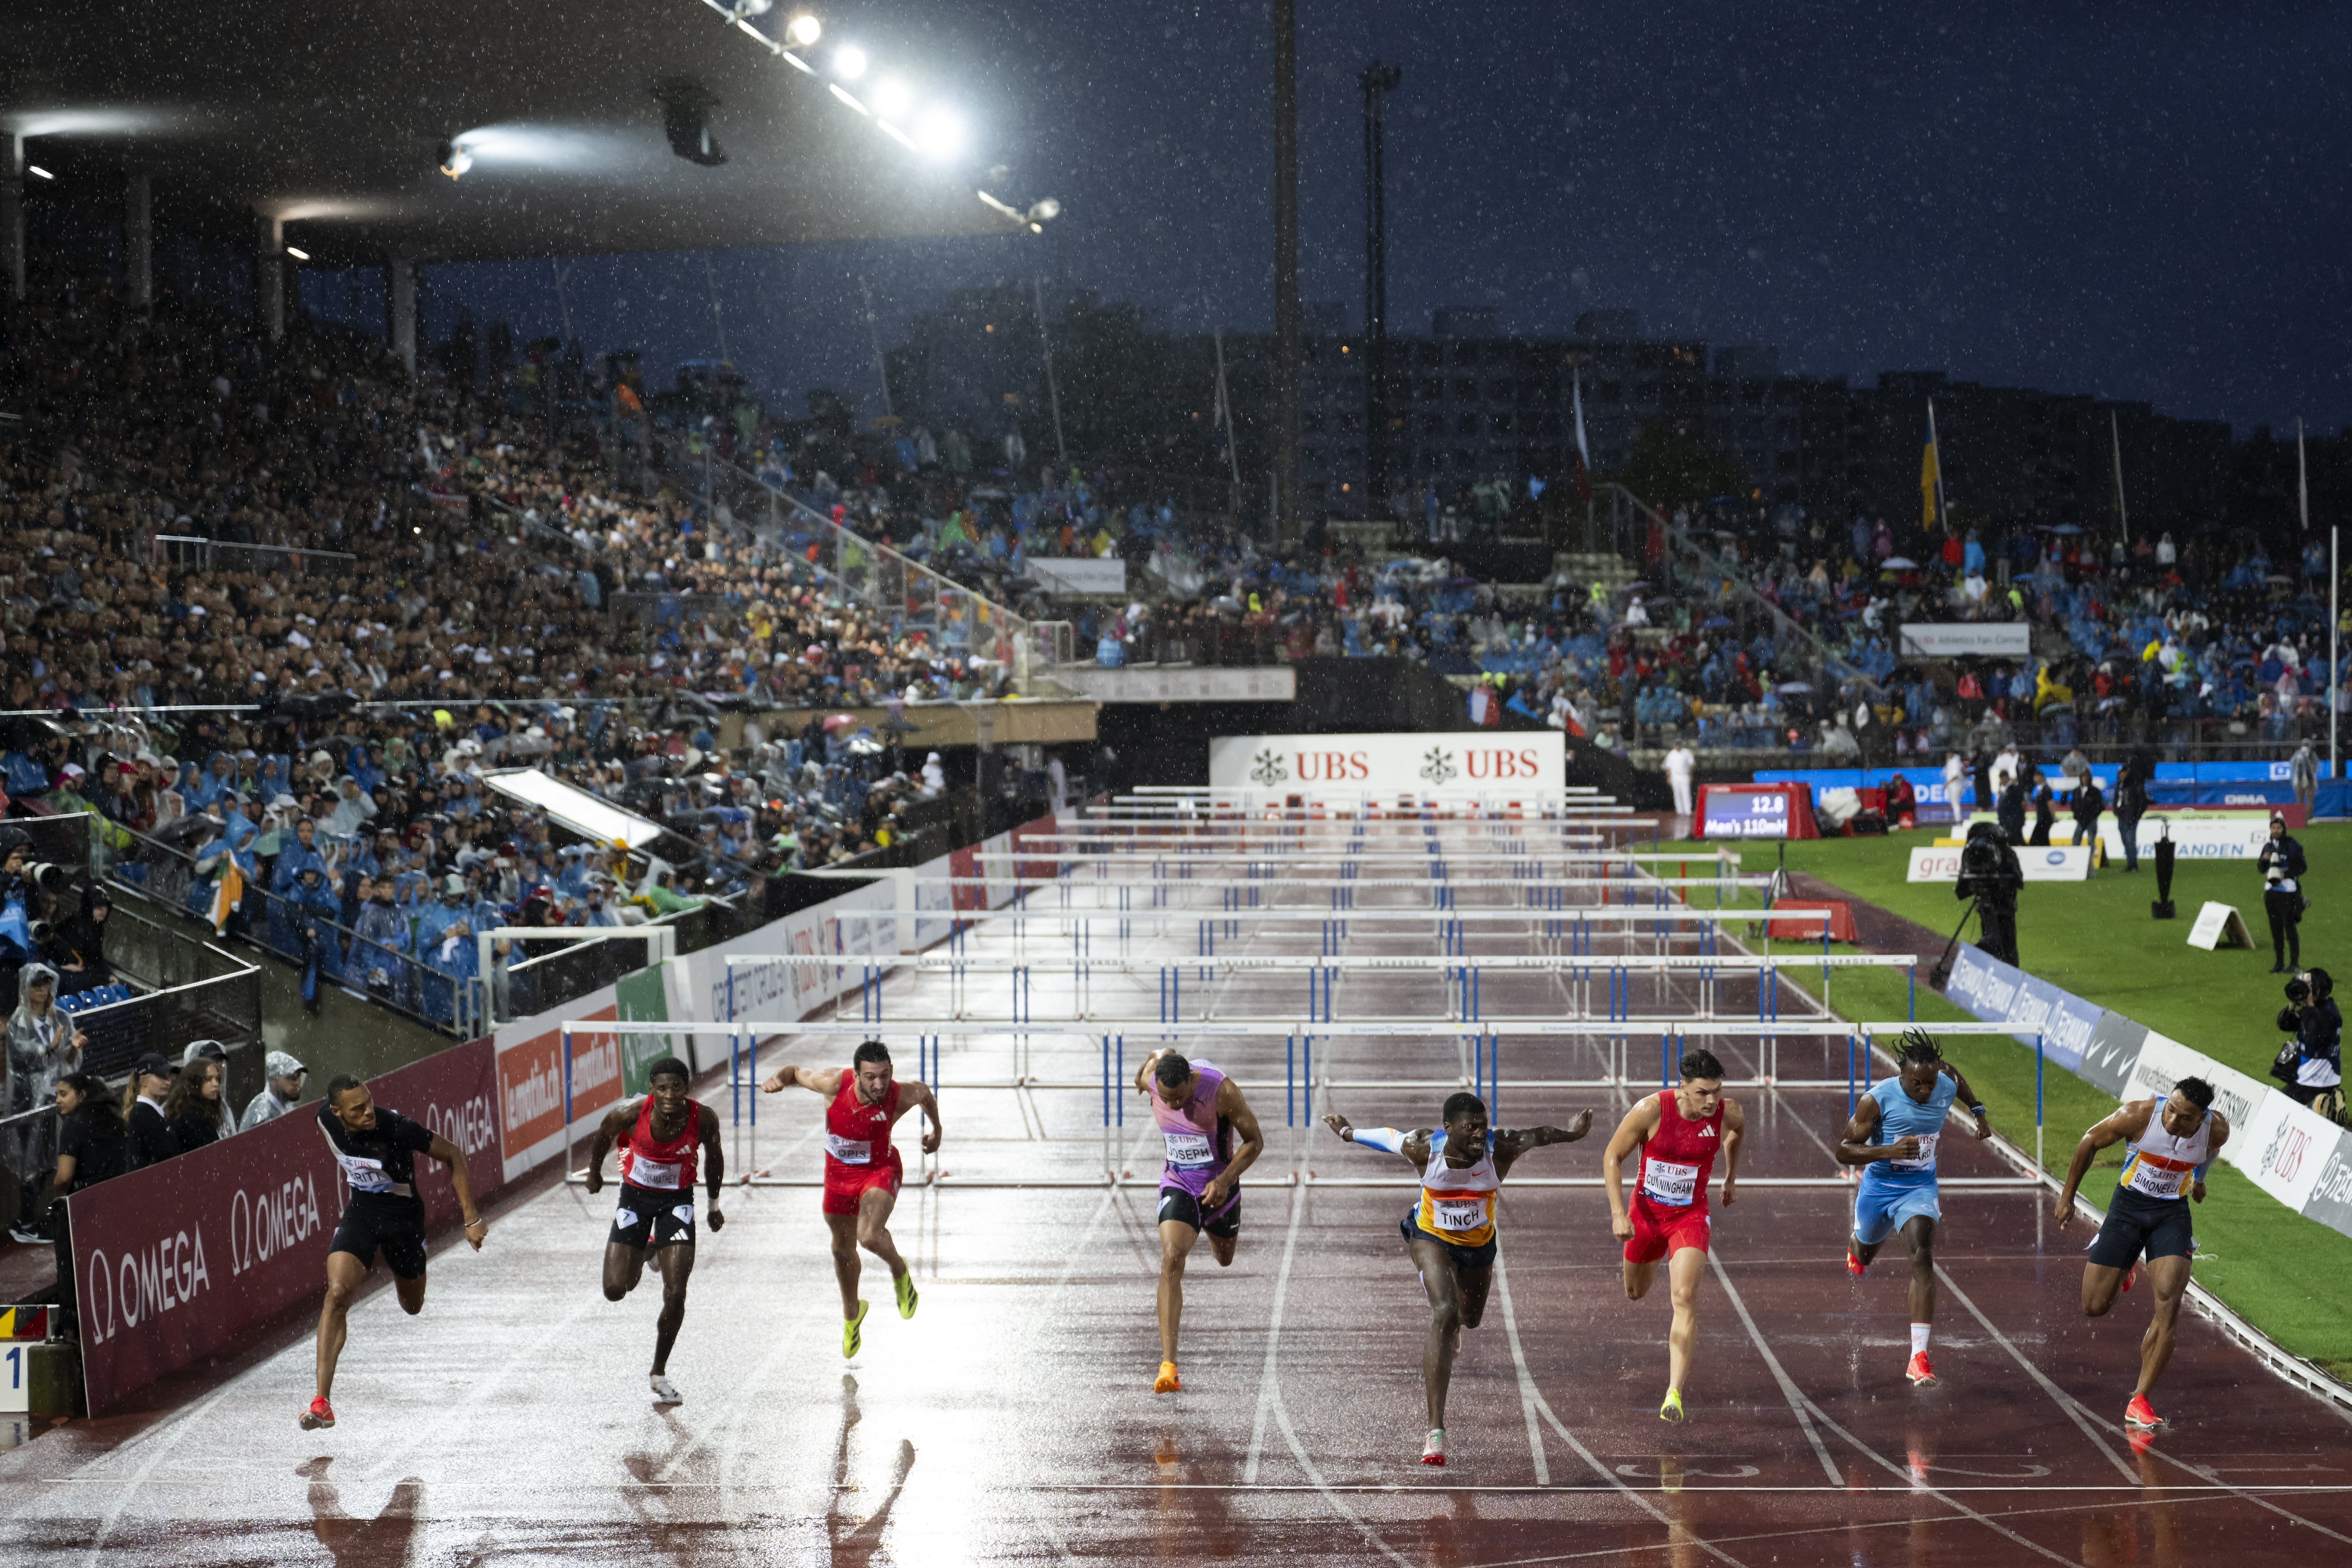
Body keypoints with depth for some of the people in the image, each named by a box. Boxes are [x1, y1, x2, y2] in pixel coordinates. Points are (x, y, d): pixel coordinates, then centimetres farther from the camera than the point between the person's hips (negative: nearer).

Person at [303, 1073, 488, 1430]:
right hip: (360, 1211, 2)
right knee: (337, 1293, -21)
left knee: (413, 1308, 18)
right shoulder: (326, 1118, -17)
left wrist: (472, 1219, -20)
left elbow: (452, 1155, -20)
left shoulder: (394, 1126, -31)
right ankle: (322, 1404, -22)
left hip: (403, 1215, -2)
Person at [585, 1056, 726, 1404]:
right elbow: (603, 1137, -1)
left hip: (677, 1200, 0)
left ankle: (659, 1373, 10)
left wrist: (714, 1205, 13)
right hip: (635, 1196, 0)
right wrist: (594, 1174, 16)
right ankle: (645, 1253, 34)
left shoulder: (703, 1119, -21)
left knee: (675, 1295, -9)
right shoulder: (631, 1115, -25)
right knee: (616, 1290, -1)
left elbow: (714, 1157, 1)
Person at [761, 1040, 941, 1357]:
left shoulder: (900, 1096, -29)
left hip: (880, 1170, -3)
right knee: (843, 1250, 19)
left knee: (869, 1235, -29)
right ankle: (852, 1314, 48)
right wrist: (778, 1077, -32)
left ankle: (899, 1271, 8)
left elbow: (923, 1090, -3)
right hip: (839, 1173, 3)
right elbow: (797, 1072, -9)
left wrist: (936, 1131, 12)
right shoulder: (835, 1083, -29)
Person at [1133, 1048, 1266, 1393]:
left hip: (1218, 1186, 0)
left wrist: (1225, 1181, -27)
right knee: (1172, 1258, -24)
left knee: (1224, 1260, 23)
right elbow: (1163, 1053, 6)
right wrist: (1144, 1067, 29)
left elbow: (1255, 1141, -17)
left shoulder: (1223, 1091, -28)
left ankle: (1215, 1231, 66)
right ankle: (1168, 1366, -30)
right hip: (1178, 1183, 0)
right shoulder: (1152, 1081, -20)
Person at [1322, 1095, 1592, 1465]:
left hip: (1479, 1242, 4)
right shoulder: (1425, 1149, -28)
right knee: (1444, 1314, -27)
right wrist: (1348, 1133, 9)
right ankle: (1436, 1430, -31)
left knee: (1470, 1318, 26)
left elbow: (1535, 1136, -6)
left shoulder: (1500, 1150, -27)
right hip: (1431, 1237, -3)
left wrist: (1570, 1134, 8)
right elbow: (1387, 1137, -8)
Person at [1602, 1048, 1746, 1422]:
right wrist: (1618, 1213, -16)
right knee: (1636, 1293, 21)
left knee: (1685, 1297, -20)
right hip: (1645, 1210, 1)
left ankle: (1675, 1393, -22)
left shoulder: (1728, 1112, -16)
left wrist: (1731, 1177, 21)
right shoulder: (1651, 1109, -22)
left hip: (1689, 1216, -1)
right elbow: (1613, 1157, -10)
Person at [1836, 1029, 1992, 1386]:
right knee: (1864, 1254, 24)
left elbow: (1952, 1071, 14)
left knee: (1922, 1256, -22)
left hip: (1920, 1186, 1)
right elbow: (1844, 1150, -23)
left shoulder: (1948, 1087, -14)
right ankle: (1854, 1246, 69)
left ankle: (1919, 1357, -27)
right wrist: (1890, 1151, -37)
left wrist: (1979, 1112, 16)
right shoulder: (1877, 1099, -25)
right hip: (1879, 1184, -1)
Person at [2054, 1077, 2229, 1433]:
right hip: (2128, 1206, -1)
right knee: (2094, 1307, 0)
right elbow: (2090, 1142, -7)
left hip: (2172, 1212, 1)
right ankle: (2126, 1269, 38)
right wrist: (2067, 1197, 2)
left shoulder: (2217, 1129, -18)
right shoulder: (2138, 1115, -25)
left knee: (2169, 1299, -20)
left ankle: (2139, 1401, -13)